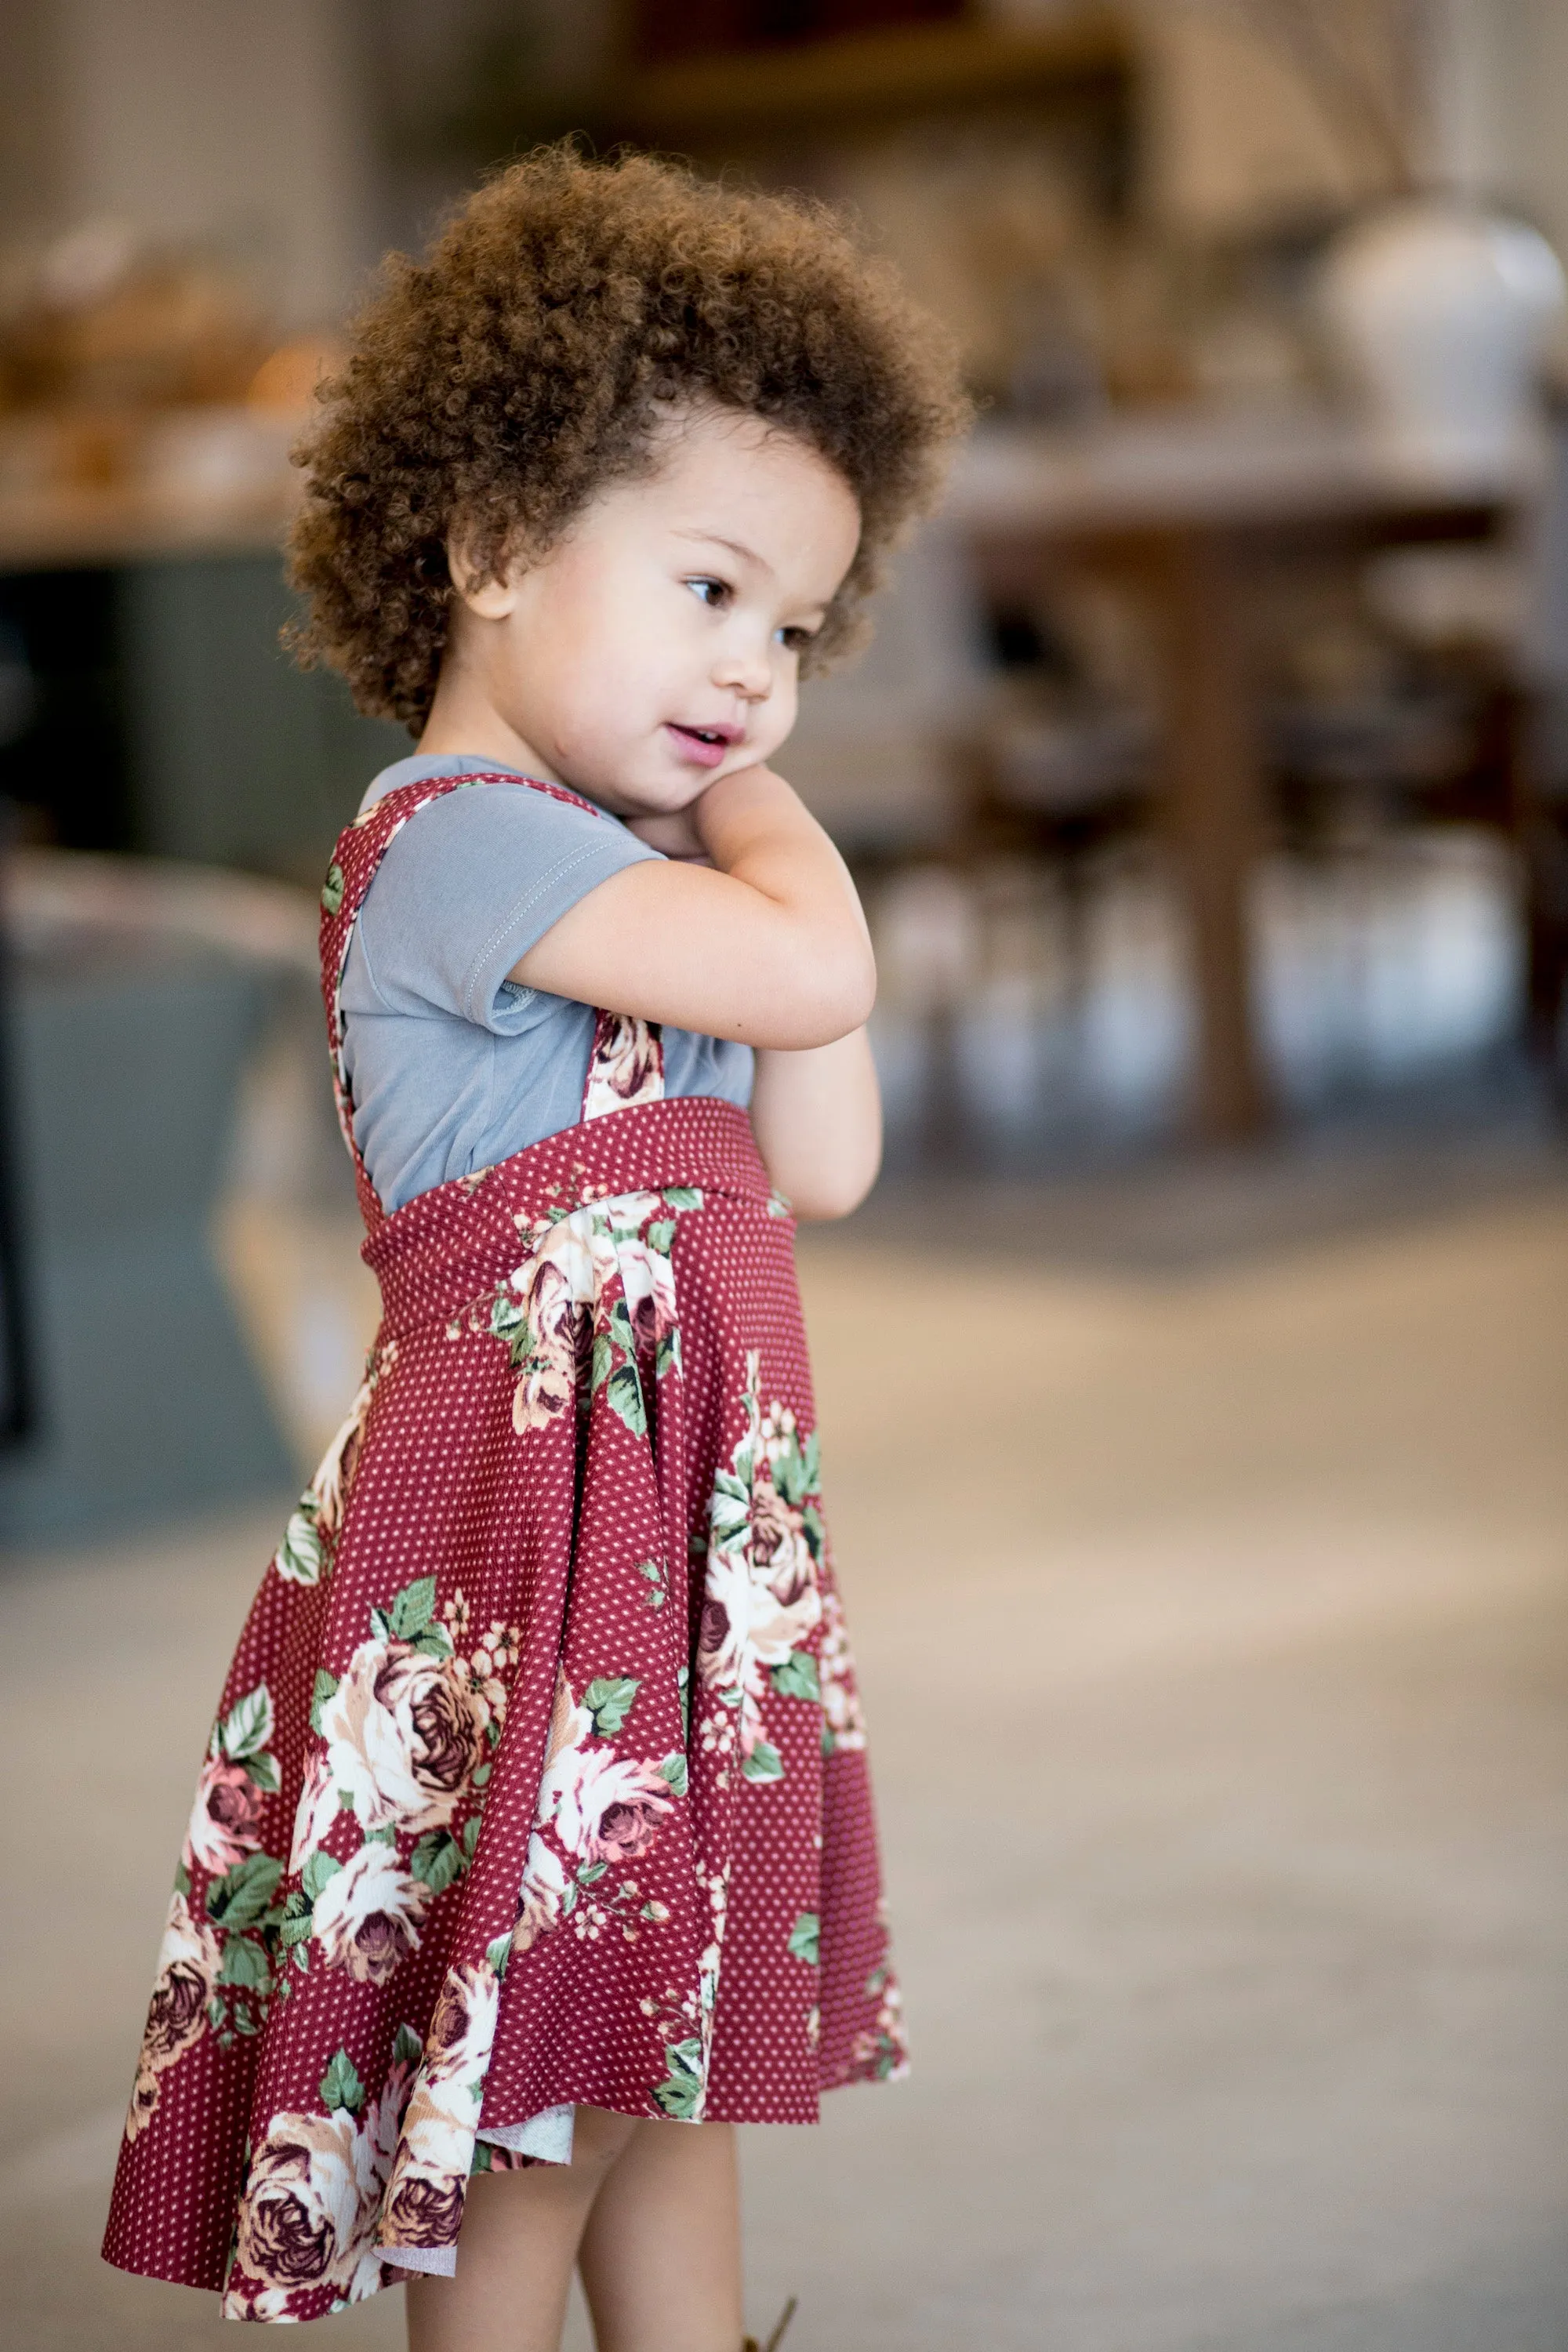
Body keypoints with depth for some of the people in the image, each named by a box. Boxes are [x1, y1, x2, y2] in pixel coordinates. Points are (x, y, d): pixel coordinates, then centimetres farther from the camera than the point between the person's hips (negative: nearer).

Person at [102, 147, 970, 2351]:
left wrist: (742, 808, 7)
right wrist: (764, 819, -4)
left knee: (674, 2043, 17)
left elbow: (824, 1164, 9)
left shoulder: (623, 885, 15)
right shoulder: (461, 839, -16)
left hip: (686, 1500, 10)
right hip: (535, 1495, -10)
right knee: (535, 2090, 0)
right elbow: (819, 974, -26)